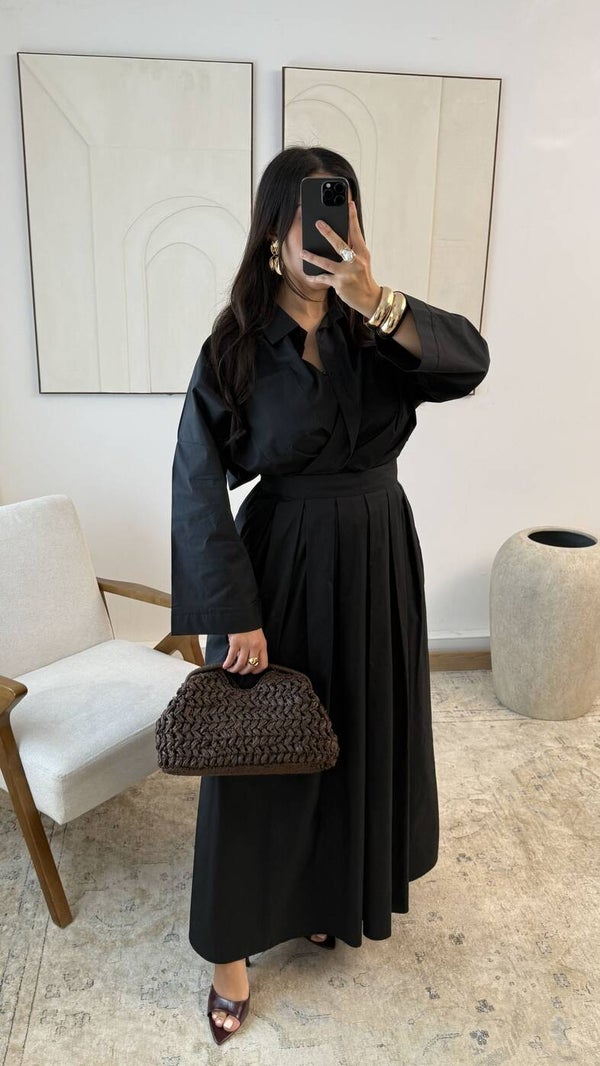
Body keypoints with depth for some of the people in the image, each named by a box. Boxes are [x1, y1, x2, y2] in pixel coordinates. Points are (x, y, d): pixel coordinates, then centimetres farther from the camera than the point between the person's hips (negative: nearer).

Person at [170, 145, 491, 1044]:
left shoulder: (374, 331, 0)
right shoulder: (236, 347, -10)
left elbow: (471, 361, -17)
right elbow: (199, 485, -13)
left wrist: (377, 300, -32)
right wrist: (236, 615, -17)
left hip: (377, 561, 4)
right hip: (283, 563, -4)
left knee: (366, 732, 17)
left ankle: (342, 893, 45)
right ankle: (231, 945, 27)